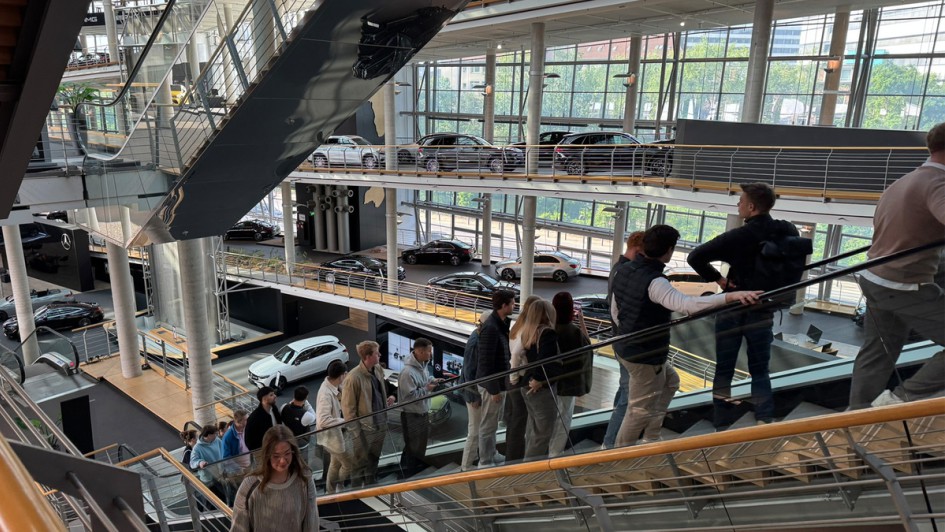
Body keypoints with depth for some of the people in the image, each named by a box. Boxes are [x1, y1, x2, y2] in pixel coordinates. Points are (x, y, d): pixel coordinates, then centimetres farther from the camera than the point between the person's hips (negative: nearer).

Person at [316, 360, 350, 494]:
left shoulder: (333, 385, -6)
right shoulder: (326, 394, -33)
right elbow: (323, 420, -38)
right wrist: (344, 421, -30)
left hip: (338, 433, 9)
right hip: (331, 436, -9)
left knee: (336, 463, 26)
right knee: (349, 464, 7)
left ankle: (330, 491, 44)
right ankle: (338, 489, 30)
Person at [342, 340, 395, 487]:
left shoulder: (378, 369, 0)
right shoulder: (354, 378, -22)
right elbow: (348, 408, -18)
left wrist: (389, 396, 1)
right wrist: (356, 433, -18)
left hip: (380, 425, 7)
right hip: (364, 429, -7)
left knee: (374, 459, 23)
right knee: (360, 463, 9)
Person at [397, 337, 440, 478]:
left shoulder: (422, 364, 0)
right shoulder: (408, 372, -29)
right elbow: (409, 396, -28)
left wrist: (432, 380, -2)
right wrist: (427, 389, -23)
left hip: (423, 412, 9)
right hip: (411, 415, -9)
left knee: (421, 444, 24)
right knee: (413, 448, 7)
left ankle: (420, 469, 43)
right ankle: (411, 475, 23)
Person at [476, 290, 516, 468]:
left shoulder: (502, 324, 5)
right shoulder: (490, 328, -24)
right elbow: (486, 362, -24)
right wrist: (493, 389, -20)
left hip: (499, 382, 9)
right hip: (492, 385, -9)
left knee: (492, 424, 22)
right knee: (488, 425, 5)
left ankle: (491, 457, 37)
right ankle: (485, 463, 18)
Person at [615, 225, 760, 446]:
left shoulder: (623, 269, 0)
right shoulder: (655, 282, -28)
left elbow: (616, 307, 13)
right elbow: (687, 304, -46)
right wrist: (732, 295, -55)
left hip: (627, 348, 10)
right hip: (645, 356, -10)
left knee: (670, 381, 29)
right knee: (641, 410, 8)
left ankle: (651, 438, 37)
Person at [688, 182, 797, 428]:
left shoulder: (738, 237, -19)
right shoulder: (788, 232, -4)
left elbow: (695, 257, -24)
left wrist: (717, 278, -12)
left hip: (733, 309, -3)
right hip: (763, 310, 3)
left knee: (724, 369, 9)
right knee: (760, 370, 18)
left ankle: (722, 426, 12)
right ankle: (765, 421, 11)